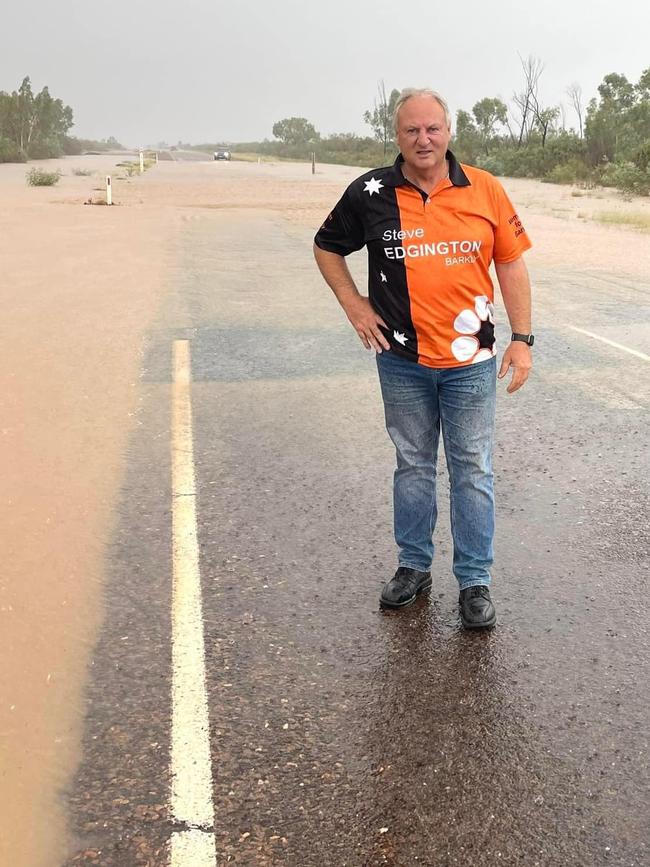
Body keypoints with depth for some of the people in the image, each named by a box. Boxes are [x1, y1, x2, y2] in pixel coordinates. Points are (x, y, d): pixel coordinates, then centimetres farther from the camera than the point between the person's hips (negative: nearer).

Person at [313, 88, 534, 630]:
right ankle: (414, 566, 31)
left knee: (472, 471, 6)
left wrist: (522, 338, -1)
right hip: (402, 361, 1)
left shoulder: (484, 190, -3)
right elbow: (327, 247, 12)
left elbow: (511, 263, 3)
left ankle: (475, 582, 19)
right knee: (413, 466, 14)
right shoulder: (371, 193, -2)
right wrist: (355, 306, 1)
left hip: (471, 361, 0)